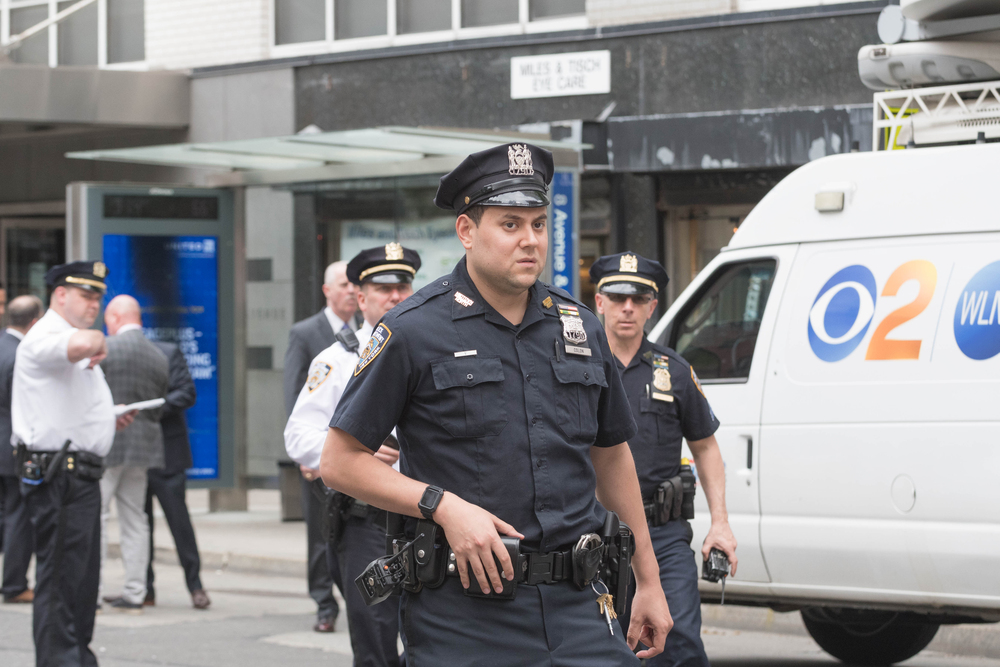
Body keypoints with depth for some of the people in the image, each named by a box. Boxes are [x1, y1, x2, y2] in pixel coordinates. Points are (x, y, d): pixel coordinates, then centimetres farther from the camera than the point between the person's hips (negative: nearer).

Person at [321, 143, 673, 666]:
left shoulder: (580, 328, 12)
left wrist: (649, 581, 22)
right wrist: (444, 506, -16)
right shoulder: (414, 331, -4)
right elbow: (340, 462, -4)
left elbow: (612, 456, 23)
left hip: (576, 606, 4)